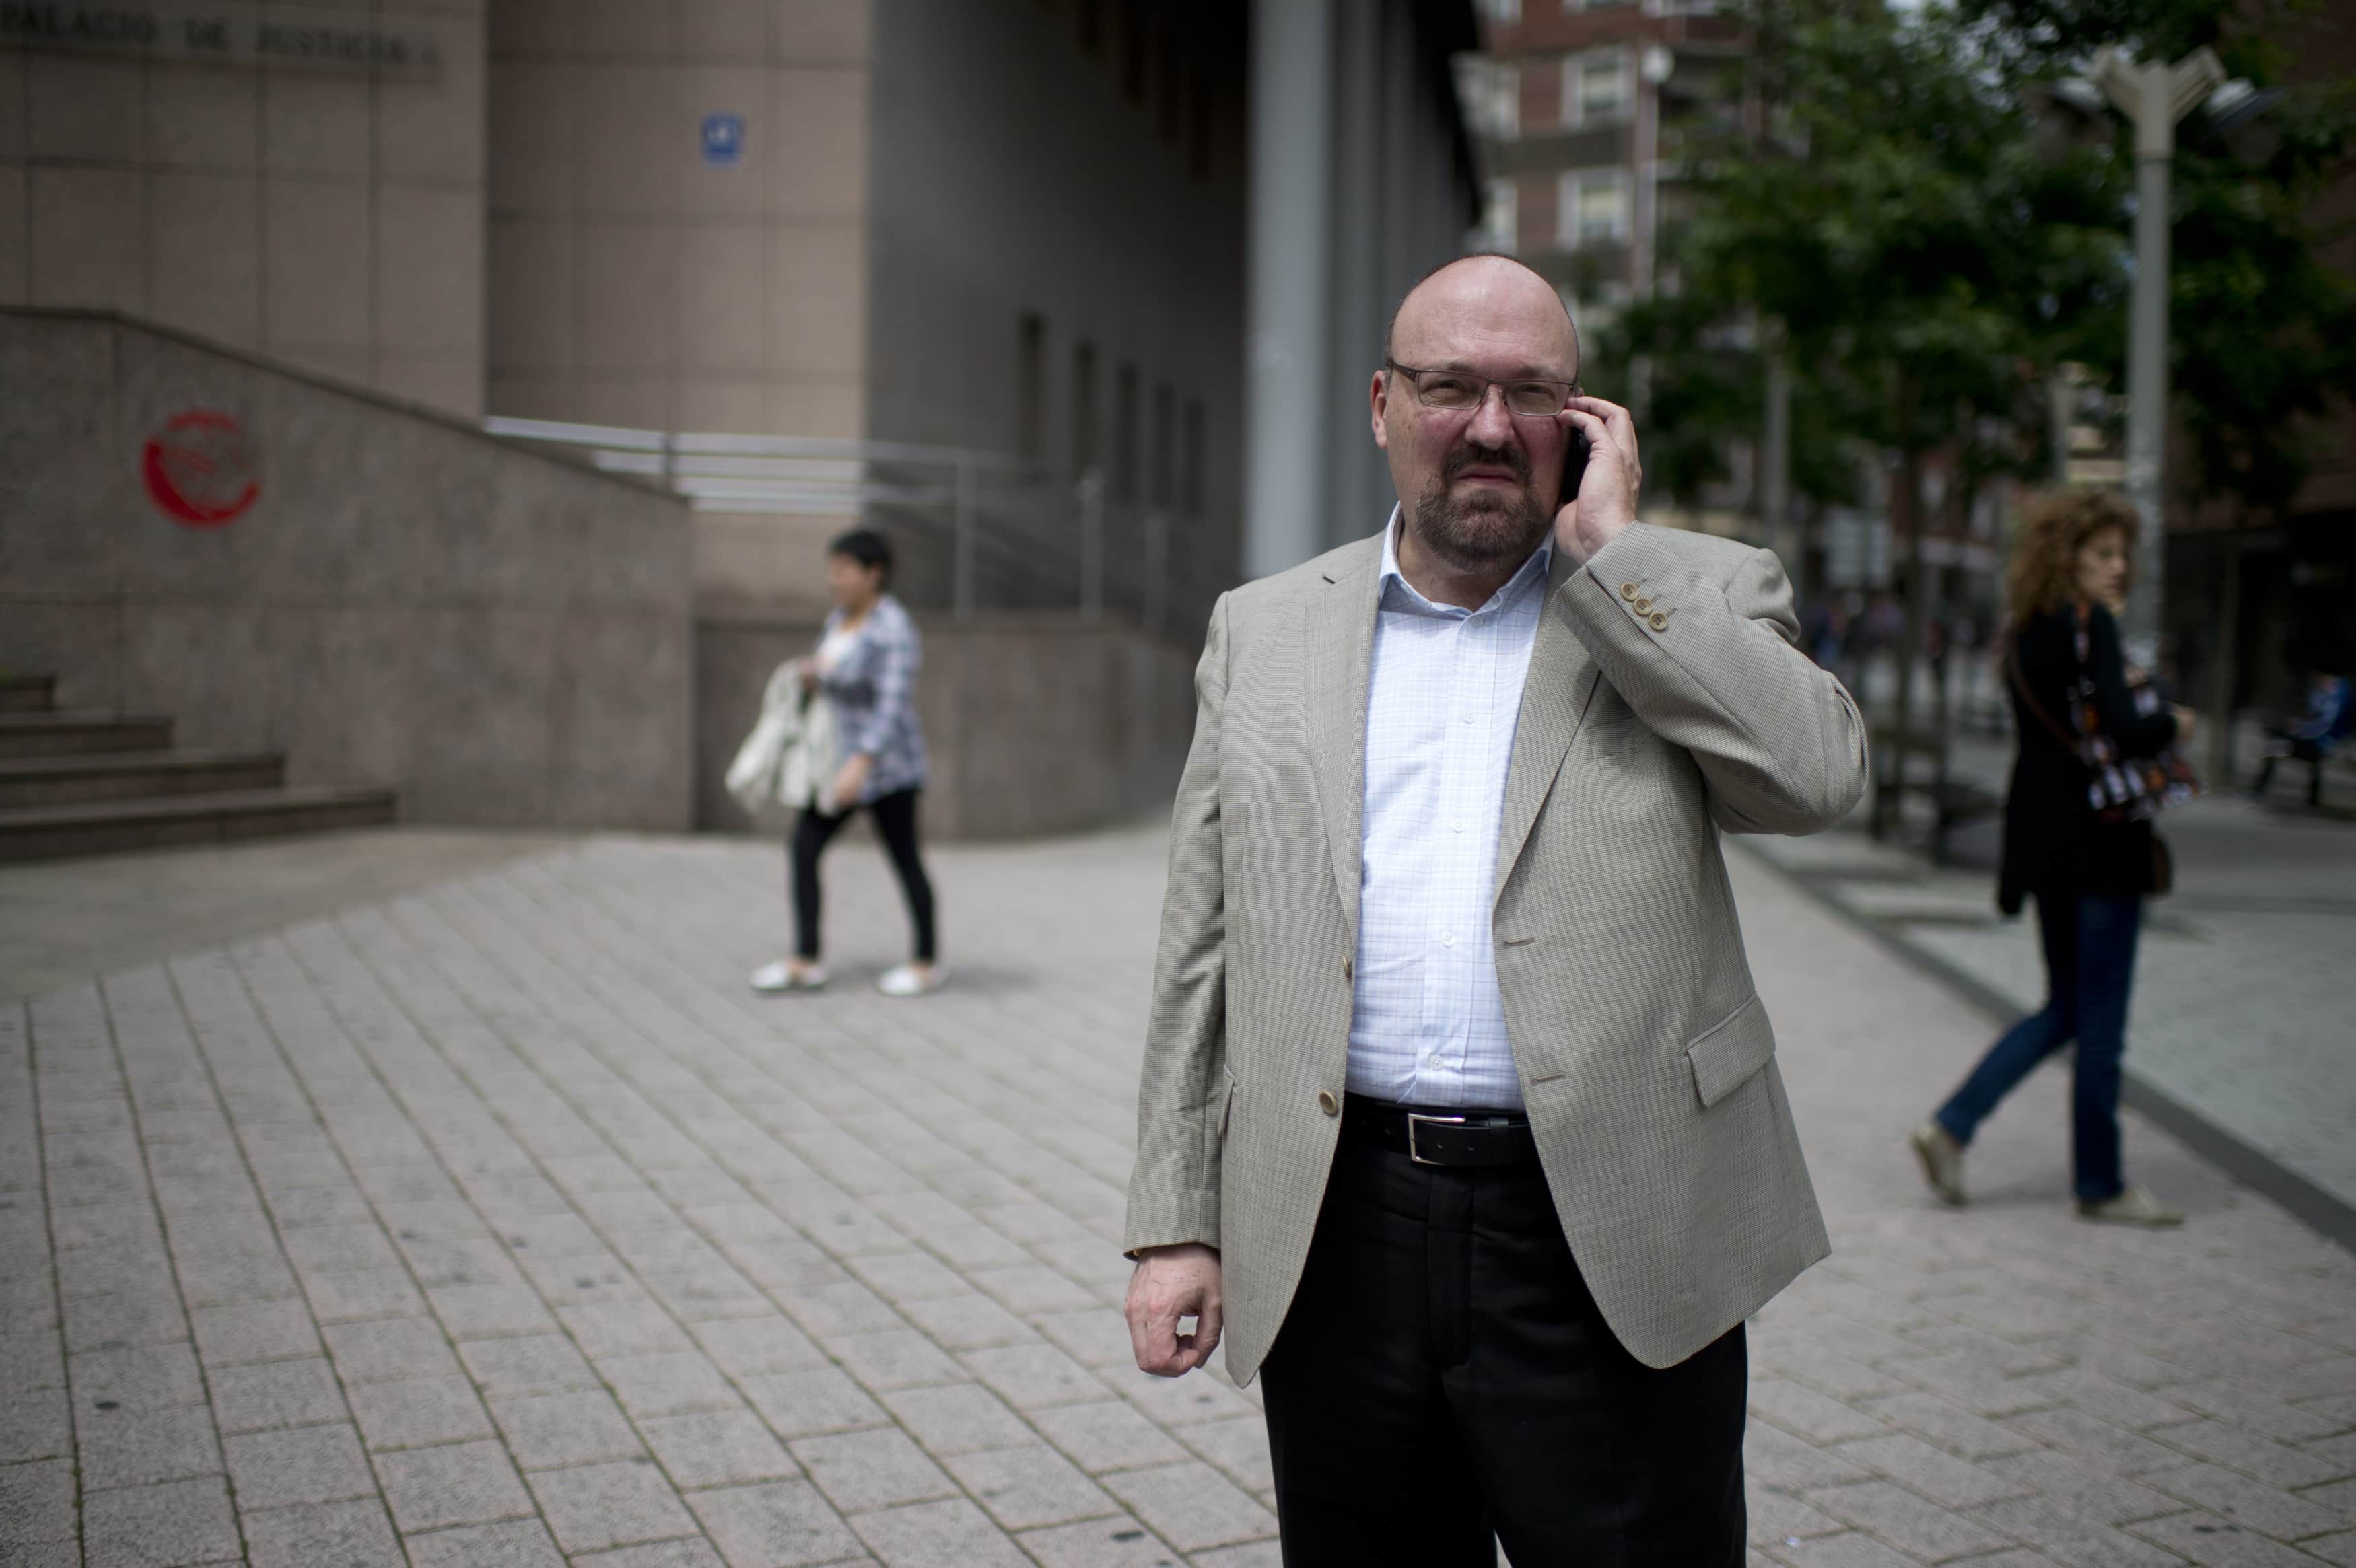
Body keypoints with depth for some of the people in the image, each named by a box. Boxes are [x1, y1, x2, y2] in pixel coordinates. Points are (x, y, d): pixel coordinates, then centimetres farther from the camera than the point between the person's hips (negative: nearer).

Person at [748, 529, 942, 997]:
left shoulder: (895, 632, -19)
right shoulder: (842, 618, 7)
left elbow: (893, 708, -28)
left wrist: (860, 767, -38)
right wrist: (809, 673, -3)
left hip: (886, 763, -8)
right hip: (841, 756, 8)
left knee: (904, 859, 4)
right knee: (803, 848, 0)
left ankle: (927, 963, 18)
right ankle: (805, 963, 4)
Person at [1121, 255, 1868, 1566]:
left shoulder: (1701, 598, 6)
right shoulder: (1266, 631, 11)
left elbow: (1822, 777, -15)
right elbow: (1205, 952, 10)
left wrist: (1605, 549, -9)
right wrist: (1179, 1221, 4)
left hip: (1612, 1255, -2)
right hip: (1339, 1245, 2)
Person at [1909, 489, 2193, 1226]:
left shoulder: (2026, 634, 11)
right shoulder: (2090, 625, -14)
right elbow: (2125, 732, -22)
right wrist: (2173, 723, -4)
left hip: (2040, 838, 8)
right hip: (2099, 840, -8)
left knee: (2066, 1007, 18)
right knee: (2100, 1016, 2)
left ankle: (1951, 1125, 8)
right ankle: (2101, 1185, 12)